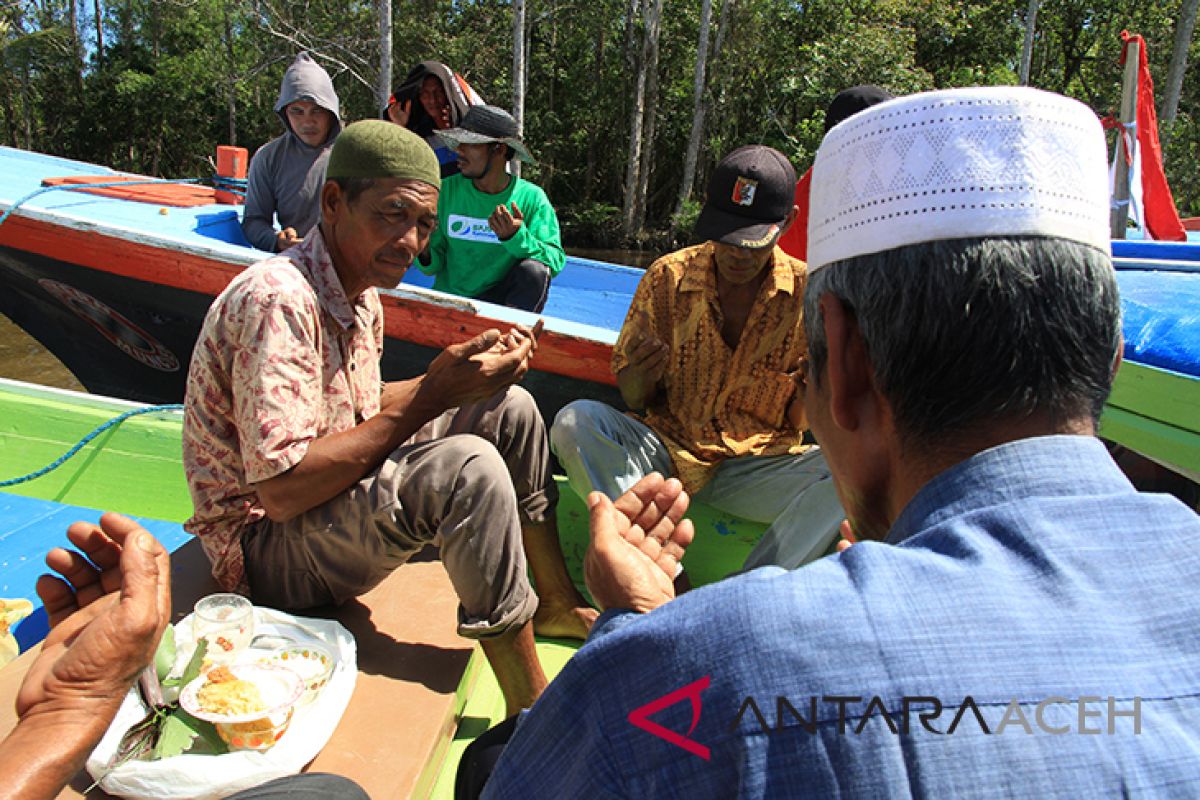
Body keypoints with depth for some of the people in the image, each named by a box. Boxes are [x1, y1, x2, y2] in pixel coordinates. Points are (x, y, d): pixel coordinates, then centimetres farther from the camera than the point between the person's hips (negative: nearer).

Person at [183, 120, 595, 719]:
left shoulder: (361, 295, 4)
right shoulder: (277, 301, -26)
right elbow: (282, 490, -30)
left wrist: (468, 372, -3)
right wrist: (431, 398, -29)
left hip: (334, 498, 9)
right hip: (264, 543, -9)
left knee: (508, 409, 3)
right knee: (469, 468, -32)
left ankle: (557, 604, 14)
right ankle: (531, 715, -19)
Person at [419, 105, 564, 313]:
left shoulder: (531, 198, -7)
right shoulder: (447, 191, -1)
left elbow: (555, 262, -15)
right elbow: (435, 265, 3)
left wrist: (516, 238, -30)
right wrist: (426, 255, -20)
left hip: (502, 298, -1)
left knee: (534, 270, -28)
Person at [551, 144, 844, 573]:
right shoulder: (668, 276, -2)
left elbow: (799, 420, 3)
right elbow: (634, 400, 2)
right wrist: (640, 377, -22)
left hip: (758, 464, 0)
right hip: (668, 450, 1)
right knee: (574, 422, -25)